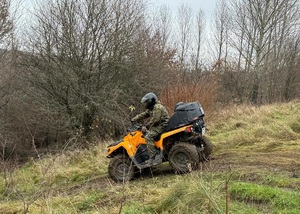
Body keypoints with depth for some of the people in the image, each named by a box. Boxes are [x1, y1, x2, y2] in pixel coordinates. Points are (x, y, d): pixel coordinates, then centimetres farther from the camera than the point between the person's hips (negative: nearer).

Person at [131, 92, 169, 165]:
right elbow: (144, 115, 20)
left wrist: (146, 127, -21)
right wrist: (134, 119, 11)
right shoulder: (151, 108, 18)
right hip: (157, 126, 11)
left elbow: (155, 120, -23)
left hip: (161, 126, -11)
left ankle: (152, 158, -25)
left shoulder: (157, 107, -14)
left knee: (148, 137, -23)